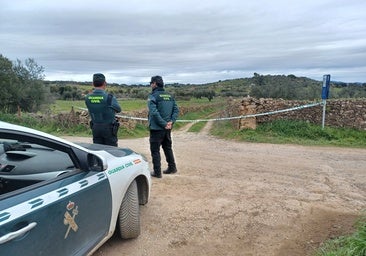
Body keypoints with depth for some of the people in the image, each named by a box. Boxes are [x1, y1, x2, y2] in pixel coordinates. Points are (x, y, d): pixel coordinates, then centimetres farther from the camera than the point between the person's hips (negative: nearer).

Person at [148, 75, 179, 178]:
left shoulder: (153, 96, -12)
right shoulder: (170, 96, 9)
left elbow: (154, 112, -23)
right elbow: (176, 110, 3)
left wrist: (164, 124, -19)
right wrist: (171, 121, -6)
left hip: (156, 128, -7)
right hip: (167, 128, 7)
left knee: (155, 150, 4)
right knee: (168, 148, 21)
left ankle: (157, 172, 8)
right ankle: (172, 168, 29)